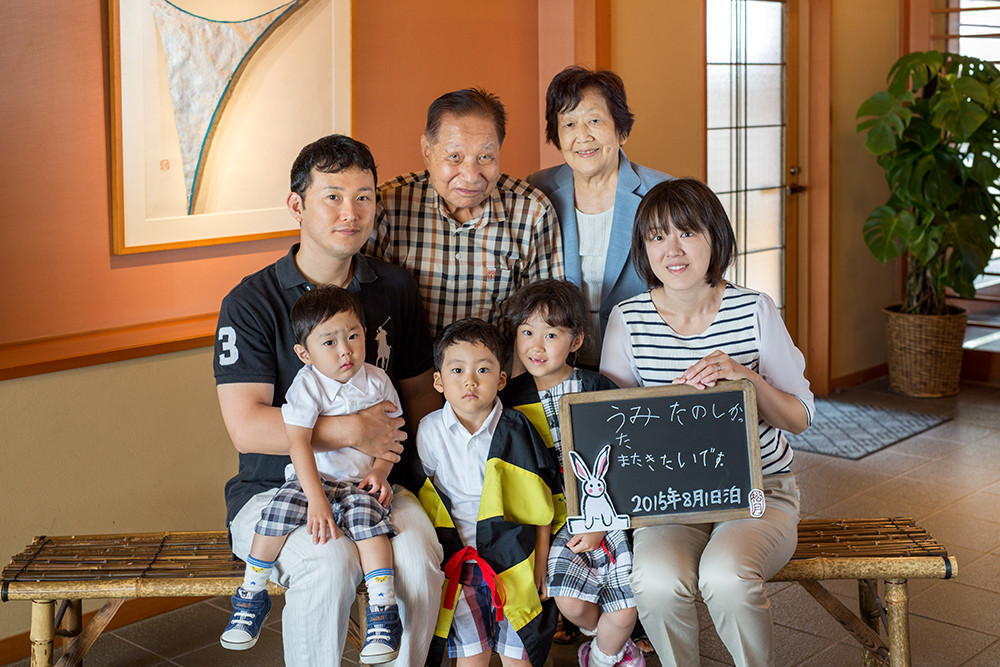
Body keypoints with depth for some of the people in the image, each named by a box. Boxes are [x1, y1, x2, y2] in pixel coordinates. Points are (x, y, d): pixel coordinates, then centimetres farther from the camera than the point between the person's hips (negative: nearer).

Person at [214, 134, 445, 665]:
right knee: (330, 561, -33)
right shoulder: (251, 303, -6)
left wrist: (387, 455, -7)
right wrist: (354, 431, -16)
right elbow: (246, 428, -13)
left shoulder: (395, 289, 9)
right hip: (276, 489, -3)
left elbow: (420, 392, 13)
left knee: (419, 558, -27)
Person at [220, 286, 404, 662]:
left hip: (359, 481, 1)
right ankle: (251, 597, -5)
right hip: (312, 477, -1)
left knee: (367, 518, -29)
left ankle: (383, 613, -25)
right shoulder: (308, 384, -11)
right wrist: (316, 499, -29)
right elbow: (298, 443, -19)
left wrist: (379, 471, -8)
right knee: (280, 511, -27)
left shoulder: (377, 382, 1)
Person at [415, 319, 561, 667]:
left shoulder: (517, 431, -6)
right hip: (457, 559, 1)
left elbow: (542, 504, 0)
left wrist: (540, 562, 1)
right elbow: (423, 498, 7)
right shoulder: (429, 431, -3)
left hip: (514, 557, 0)